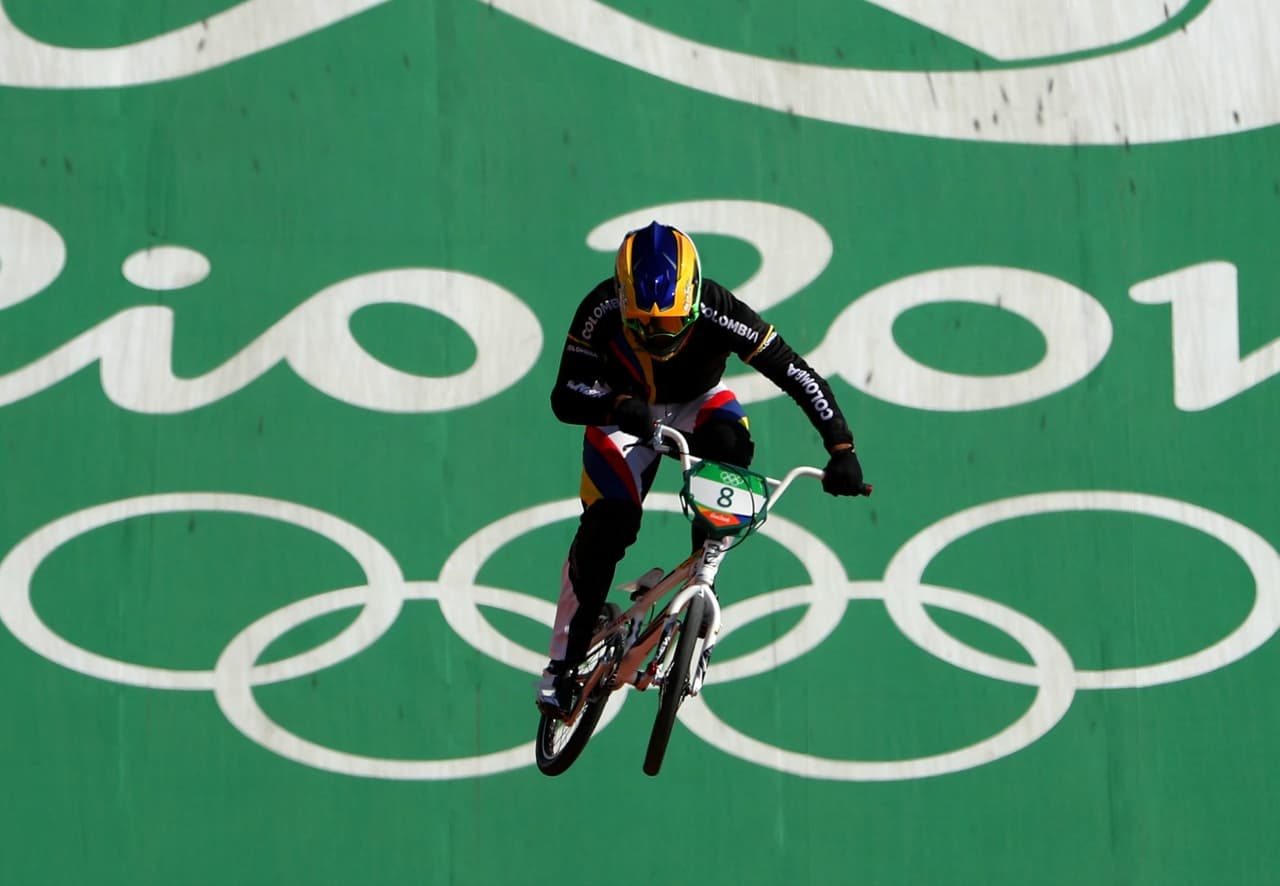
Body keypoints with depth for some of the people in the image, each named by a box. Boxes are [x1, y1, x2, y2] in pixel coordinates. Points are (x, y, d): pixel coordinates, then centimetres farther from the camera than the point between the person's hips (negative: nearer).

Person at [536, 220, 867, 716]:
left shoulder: (719, 314, -35)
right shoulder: (602, 313, -33)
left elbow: (800, 376, -33)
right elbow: (565, 397, -33)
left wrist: (841, 449, -43)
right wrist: (620, 406, -54)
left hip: (697, 404, 0)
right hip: (625, 411, 0)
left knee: (730, 446, -34)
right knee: (606, 526, -19)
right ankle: (564, 661, -5)